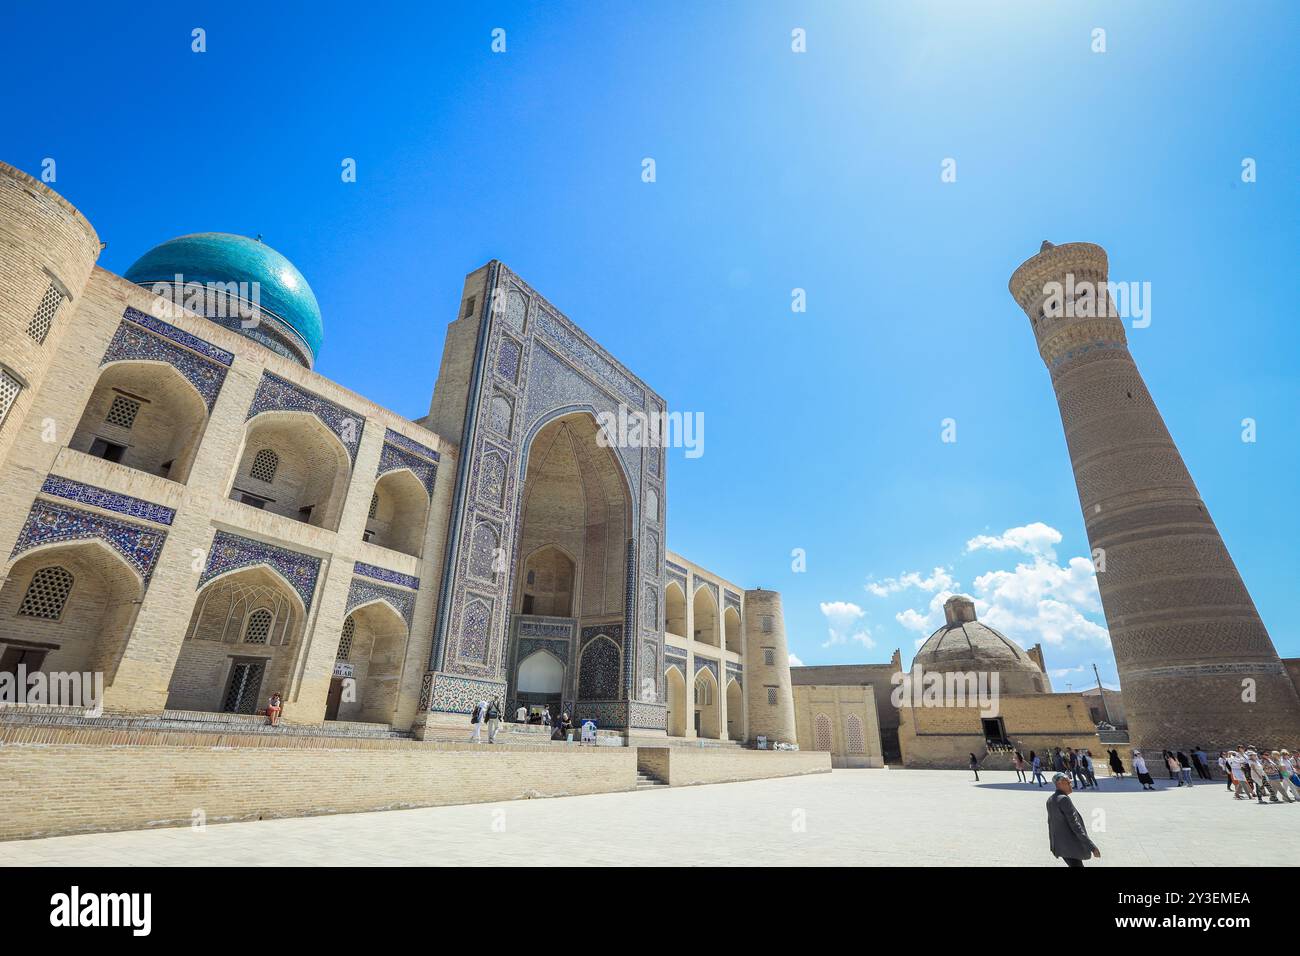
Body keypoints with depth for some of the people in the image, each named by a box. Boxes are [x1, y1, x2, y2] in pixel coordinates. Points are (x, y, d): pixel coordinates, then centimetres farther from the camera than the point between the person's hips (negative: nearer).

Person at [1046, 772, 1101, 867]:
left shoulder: (1050, 800, 9)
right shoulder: (1064, 799, -19)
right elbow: (1075, 825, -22)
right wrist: (1092, 847, -20)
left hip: (1059, 844, 9)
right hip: (1071, 847, -9)